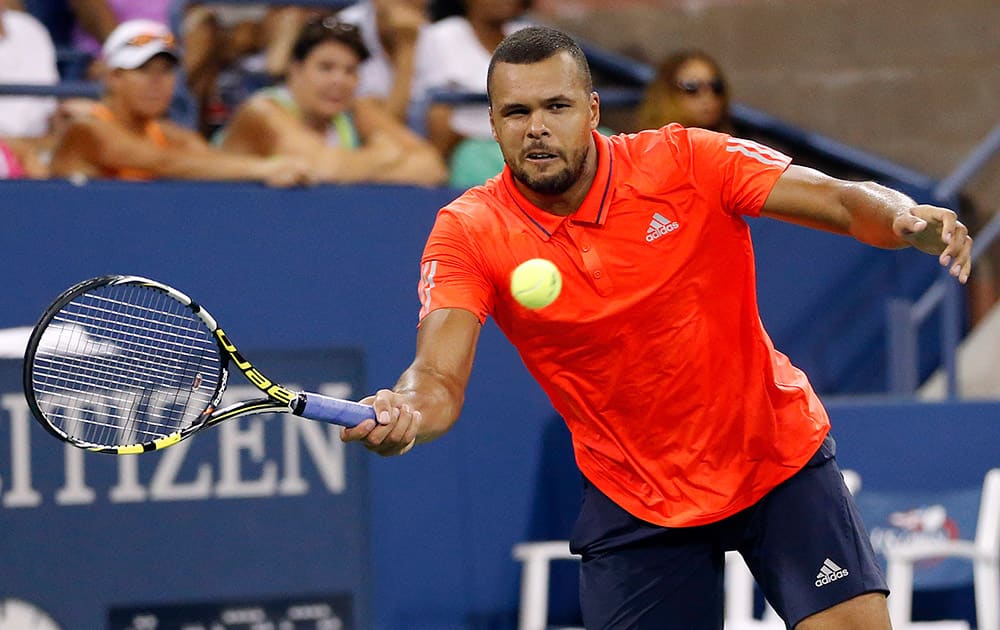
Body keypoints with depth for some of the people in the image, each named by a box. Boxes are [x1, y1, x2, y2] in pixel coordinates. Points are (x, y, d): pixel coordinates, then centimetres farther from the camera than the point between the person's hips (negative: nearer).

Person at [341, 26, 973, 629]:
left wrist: (910, 221, -39)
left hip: (778, 451, 0)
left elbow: (845, 201, -17)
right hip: (633, 497, 0)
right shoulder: (468, 233, -12)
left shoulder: (686, 162, -14)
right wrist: (404, 411, -46)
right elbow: (439, 375, -22)